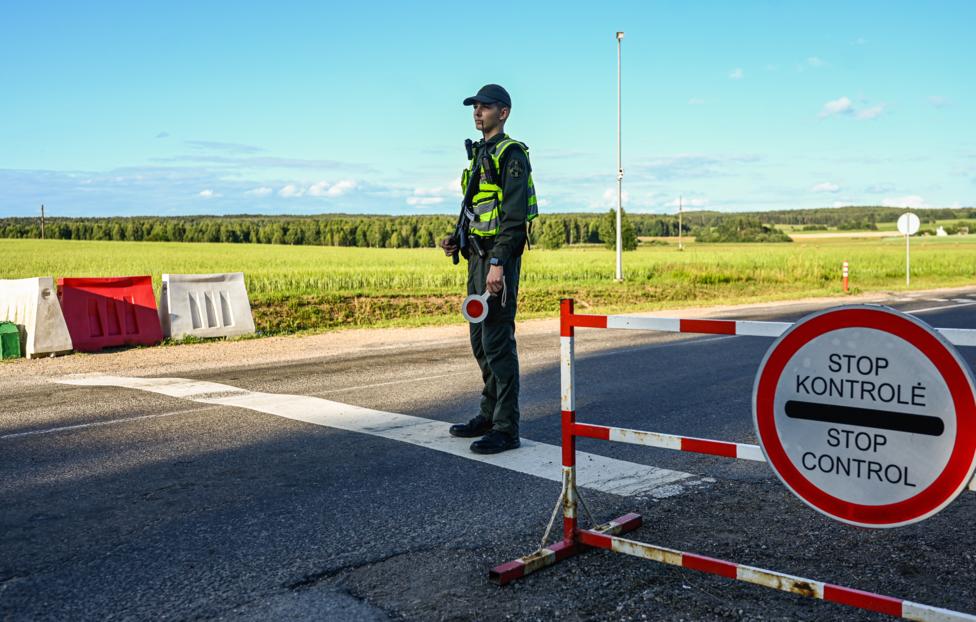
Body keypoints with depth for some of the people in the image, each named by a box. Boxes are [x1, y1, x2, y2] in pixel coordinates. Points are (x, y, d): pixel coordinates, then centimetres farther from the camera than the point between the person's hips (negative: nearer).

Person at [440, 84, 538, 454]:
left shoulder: (511, 154, -9)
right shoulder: (479, 155, 21)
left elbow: (514, 215, -18)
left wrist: (499, 263, -25)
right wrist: (458, 241, 12)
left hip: (499, 257, -10)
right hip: (478, 257, 10)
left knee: (497, 341, -10)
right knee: (481, 341, 14)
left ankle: (506, 429, -5)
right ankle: (489, 415, 24)